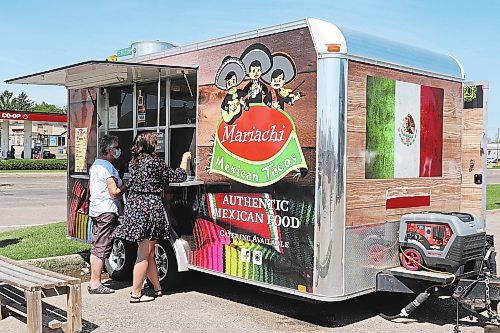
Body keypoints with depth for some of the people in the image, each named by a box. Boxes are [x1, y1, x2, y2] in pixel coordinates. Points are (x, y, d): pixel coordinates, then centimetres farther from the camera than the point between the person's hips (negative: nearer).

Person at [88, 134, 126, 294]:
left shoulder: (95, 165, 15)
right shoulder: (108, 167, -15)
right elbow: (114, 191, -21)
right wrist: (127, 186, -4)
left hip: (95, 209, 10)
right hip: (107, 210, -10)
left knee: (96, 247, 13)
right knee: (102, 248, -5)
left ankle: (93, 281, 18)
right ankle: (96, 284, -1)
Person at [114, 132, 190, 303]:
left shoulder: (133, 162, 9)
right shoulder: (155, 162, -11)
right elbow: (179, 176, -3)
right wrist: (185, 158, 14)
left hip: (134, 208, 8)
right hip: (150, 209, -8)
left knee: (148, 253, 15)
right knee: (144, 254, -1)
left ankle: (157, 288, 25)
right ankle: (135, 293, 4)